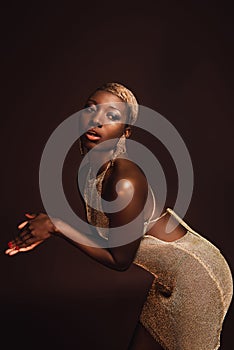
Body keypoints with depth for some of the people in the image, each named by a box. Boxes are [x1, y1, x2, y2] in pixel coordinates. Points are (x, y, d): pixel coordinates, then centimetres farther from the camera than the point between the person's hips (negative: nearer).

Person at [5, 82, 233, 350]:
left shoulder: (124, 182, -31)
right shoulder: (90, 169, -4)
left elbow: (119, 260, -20)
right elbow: (100, 230, 8)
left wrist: (57, 225, -21)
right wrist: (48, 228, -3)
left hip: (194, 276, -8)